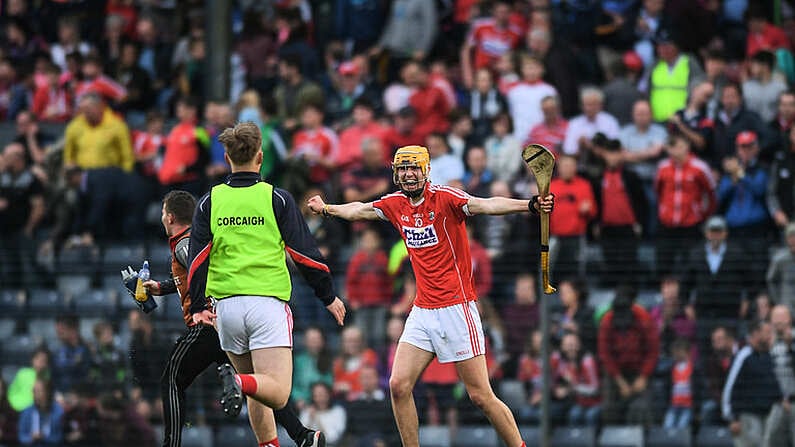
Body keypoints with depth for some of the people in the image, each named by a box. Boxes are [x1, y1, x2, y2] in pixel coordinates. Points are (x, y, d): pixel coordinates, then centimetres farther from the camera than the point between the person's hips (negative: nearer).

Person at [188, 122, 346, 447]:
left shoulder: (210, 202, 6)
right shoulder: (276, 199, 0)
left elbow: (197, 259, 2)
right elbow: (305, 253, 3)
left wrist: (198, 307, 10)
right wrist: (329, 296, 13)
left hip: (226, 305, 3)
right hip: (268, 302, -3)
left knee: (257, 393, 18)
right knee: (277, 392, -11)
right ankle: (240, 382, -38)